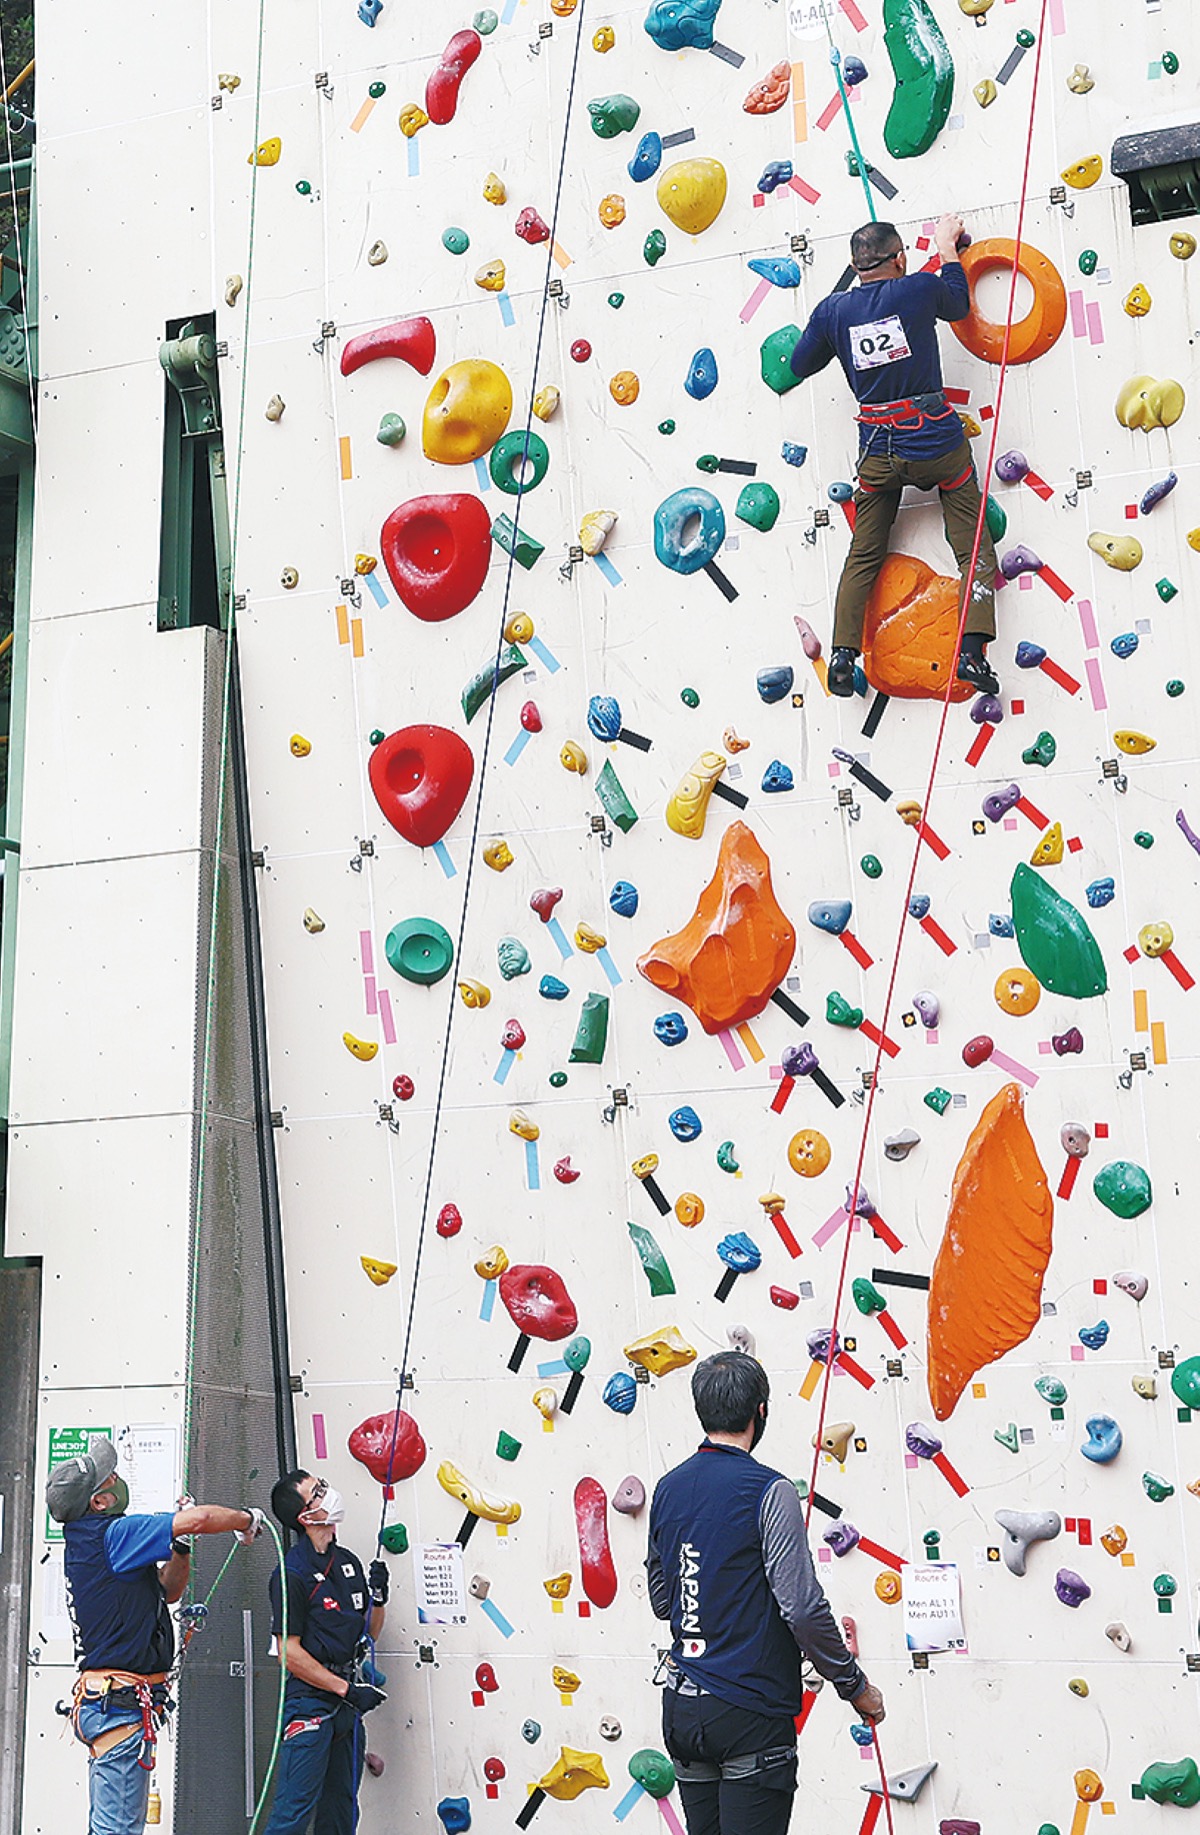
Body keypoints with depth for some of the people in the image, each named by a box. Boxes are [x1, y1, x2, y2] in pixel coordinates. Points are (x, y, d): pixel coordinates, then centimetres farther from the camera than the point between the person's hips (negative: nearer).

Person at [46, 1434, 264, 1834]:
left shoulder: (87, 1541, 15)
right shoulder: (110, 1535, -16)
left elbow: (168, 1591, 22)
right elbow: (199, 1519, -22)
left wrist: (180, 1545, 5)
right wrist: (248, 1519, -3)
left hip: (103, 1702, 10)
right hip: (120, 1705, -10)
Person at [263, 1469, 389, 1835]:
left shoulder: (348, 1562, 12)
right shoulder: (292, 1572, -12)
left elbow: (369, 1633, 18)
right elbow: (290, 1653, -14)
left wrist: (378, 1596, -1)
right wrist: (347, 1689, -14)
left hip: (347, 1706, 8)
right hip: (310, 1702, -8)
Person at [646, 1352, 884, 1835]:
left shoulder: (668, 1490, 7)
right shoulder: (767, 1490, -13)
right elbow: (803, 1608, -16)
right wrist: (856, 1687, -5)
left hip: (681, 1710, 7)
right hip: (748, 1714, -7)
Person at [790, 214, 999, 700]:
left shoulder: (833, 310, 1)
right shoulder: (919, 289, -5)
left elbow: (800, 365, 16)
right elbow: (959, 304, 18)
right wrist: (947, 246, 30)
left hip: (878, 450, 2)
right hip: (936, 439, -2)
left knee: (862, 557, 14)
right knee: (975, 550, 2)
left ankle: (842, 654, 5)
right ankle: (972, 650, -14)